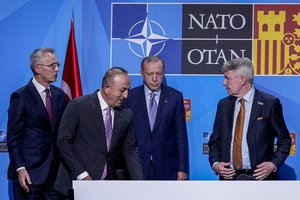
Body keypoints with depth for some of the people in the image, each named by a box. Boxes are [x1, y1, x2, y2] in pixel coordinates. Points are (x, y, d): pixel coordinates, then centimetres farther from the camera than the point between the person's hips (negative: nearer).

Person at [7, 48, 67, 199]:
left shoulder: (59, 95, 11)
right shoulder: (21, 96, -6)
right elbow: (13, 137, -8)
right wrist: (20, 169, -16)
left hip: (54, 171, 5)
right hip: (29, 172, -5)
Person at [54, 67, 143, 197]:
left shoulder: (126, 115, 5)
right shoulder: (78, 106, -8)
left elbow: (130, 150, 8)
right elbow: (64, 141, -9)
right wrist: (82, 175, -15)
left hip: (108, 187, 4)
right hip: (77, 184, -4)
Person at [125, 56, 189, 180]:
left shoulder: (175, 97, 2)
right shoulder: (131, 97, 2)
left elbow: (181, 135, 3)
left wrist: (182, 168, -1)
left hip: (167, 168, 0)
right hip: (137, 167, 0)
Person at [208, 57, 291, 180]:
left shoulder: (270, 103, -3)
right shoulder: (223, 105, 10)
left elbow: (284, 141, 1)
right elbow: (215, 141, 15)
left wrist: (273, 164, -13)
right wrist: (215, 163, -2)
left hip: (259, 176, -3)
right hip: (229, 177, 4)